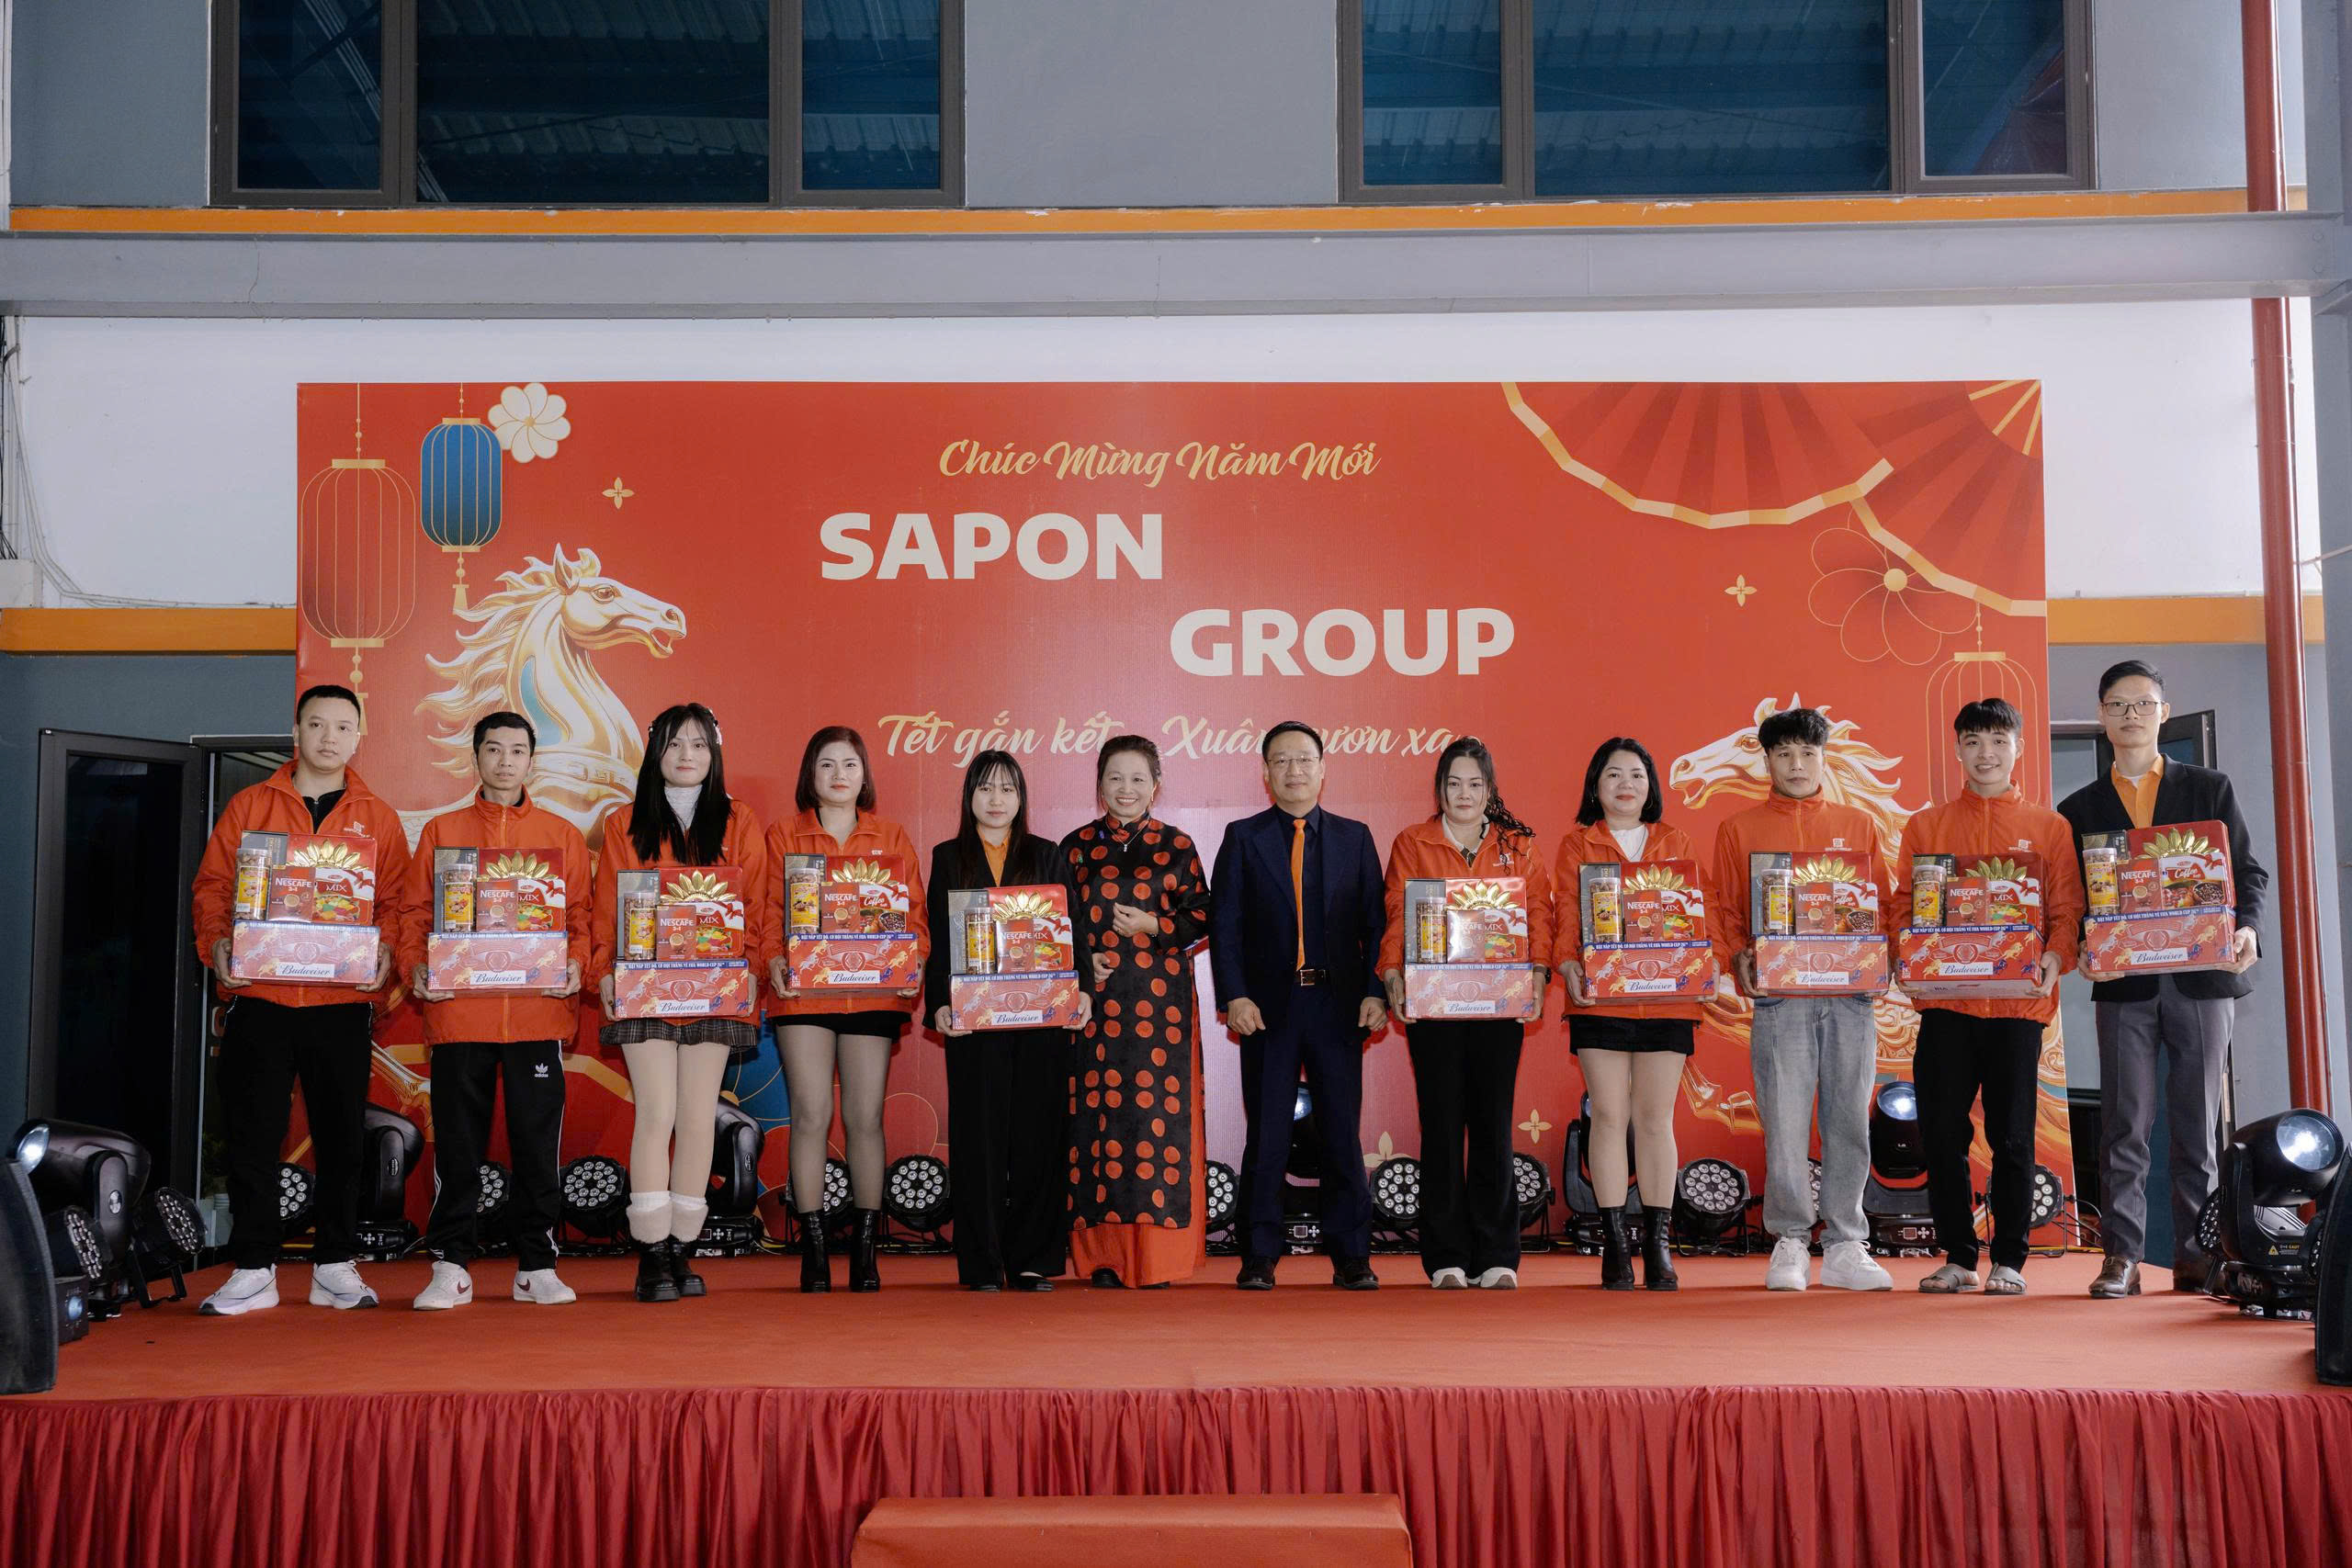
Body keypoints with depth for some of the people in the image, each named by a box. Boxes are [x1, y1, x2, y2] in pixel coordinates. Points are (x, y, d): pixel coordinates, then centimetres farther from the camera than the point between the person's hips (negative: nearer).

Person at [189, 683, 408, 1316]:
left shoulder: (378, 818, 10)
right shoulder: (249, 806, 9)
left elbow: (399, 901, 5)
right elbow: (212, 885, 7)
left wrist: (386, 951, -12)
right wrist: (216, 943, -10)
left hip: (343, 1001, 0)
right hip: (258, 996, 0)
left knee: (340, 1134, 4)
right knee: (253, 1134, 1)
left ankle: (335, 1265, 14)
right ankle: (253, 1270, 9)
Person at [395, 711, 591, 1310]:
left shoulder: (563, 836, 11)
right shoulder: (441, 832, 11)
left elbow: (581, 916, 9)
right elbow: (414, 912, 8)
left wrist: (576, 964, -8)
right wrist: (414, 966, -8)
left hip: (539, 1011, 0)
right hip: (458, 1011, 0)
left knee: (537, 1141, 2)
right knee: (457, 1143, 3)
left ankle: (537, 1266, 11)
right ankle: (451, 1266, 10)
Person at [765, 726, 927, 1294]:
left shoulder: (891, 838, 13)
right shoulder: (782, 837, 9)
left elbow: (914, 915, 10)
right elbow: (768, 912, 4)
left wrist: (912, 962, -8)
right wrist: (773, 961, -14)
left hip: (873, 994, 1)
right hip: (803, 994, -1)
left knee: (865, 1118, 1)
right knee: (811, 1115, -6)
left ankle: (866, 1251, 8)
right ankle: (813, 1250, 1)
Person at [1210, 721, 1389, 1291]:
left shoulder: (1354, 837, 11)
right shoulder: (1243, 838, 7)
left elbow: (1375, 922, 8)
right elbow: (1224, 924, 2)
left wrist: (1377, 992, -3)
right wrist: (1234, 996, -8)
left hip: (1339, 1005, 1)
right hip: (1267, 1006, -1)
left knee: (1342, 1134, 3)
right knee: (1266, 1137, 2)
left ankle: (1351, 1257, 10)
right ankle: (1259, 1257, 9)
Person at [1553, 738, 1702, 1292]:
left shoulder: (1677, 843, 14)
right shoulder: (1577, 845, 9)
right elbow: (1567, 917, 4)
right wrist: (1570, 969, -13)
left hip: (1665, 1000, 1)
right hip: (1601, 1000, -1)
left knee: (1655, 1119, 2)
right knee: (1609, 1115, -2)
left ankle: (1658, 1244, 7)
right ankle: (1614, 1245, 3)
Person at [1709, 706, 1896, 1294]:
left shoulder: (1859, 825, 14)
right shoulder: (1739, 830, 11)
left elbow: (1885, 903, 14)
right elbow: (1722, 908, 10)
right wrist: (1738, 957, -7)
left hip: (1851, 992, 1)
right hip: (1780, 994, -1)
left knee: (1850, 1118, 1)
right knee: (1785, 1121, -4)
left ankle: (1845, 1245, 9)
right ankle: (1790, 1244, 6)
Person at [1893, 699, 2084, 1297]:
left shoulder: (2048, 827, 9)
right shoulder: (1925, 827, 12)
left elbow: (2067, 910, 5)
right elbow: (1904, 905, 9)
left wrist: (2053, 961, -14)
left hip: (2019, 1002, -1)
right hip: (1945, 1002, 1)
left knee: (2012, 1136, 1)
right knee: (1942, 1134, 1)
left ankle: (2009, 1261, 11)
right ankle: (1957, 1258, 11)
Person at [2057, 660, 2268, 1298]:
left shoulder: (2209, 789, 11)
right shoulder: (2080, 809, 11)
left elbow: (2248, 870, 7)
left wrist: (2246, 927, -12)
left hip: (2201, 979, 0)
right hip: (2123, 983, 0)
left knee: (2199, 1121, 3)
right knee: (2125, 1124, -2)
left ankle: (2195, 1254, 9)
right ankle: (2121, 1256, 0)